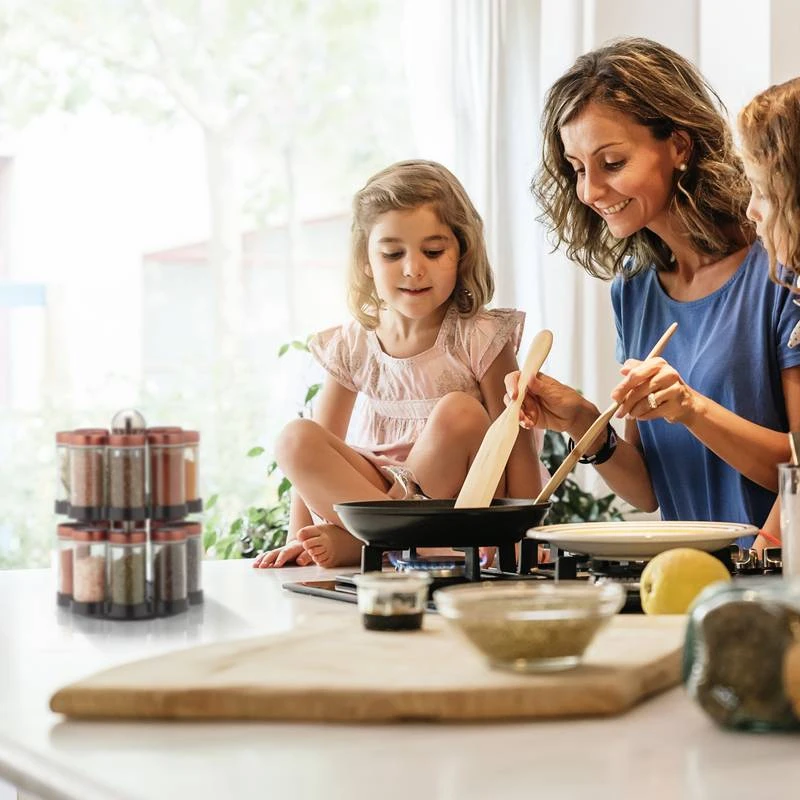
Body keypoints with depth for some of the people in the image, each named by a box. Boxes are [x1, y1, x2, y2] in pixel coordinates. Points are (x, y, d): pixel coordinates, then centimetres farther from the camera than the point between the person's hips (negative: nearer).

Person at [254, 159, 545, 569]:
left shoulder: (479, 340, -8)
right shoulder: (351, 347, 1)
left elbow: (517, 442, -11)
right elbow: (314, 457, 5)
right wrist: (299, 540, -3)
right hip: (373, 488, 3)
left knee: (459, 413, -29)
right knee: (294, 439, -19)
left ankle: (354, 541, -21)